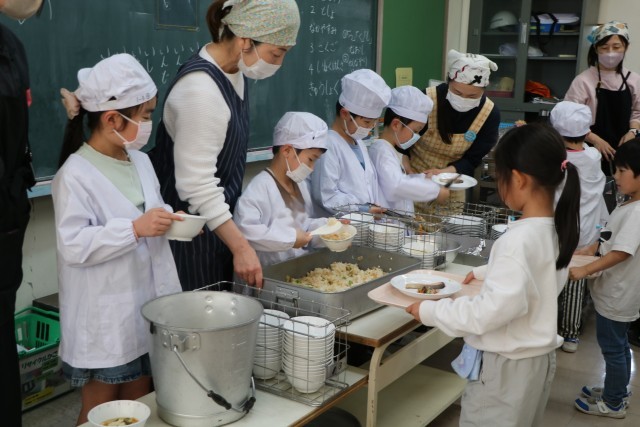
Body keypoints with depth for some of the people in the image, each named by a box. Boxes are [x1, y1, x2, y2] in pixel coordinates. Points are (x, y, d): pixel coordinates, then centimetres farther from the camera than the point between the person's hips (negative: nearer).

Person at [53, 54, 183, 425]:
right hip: (104, 321, -7)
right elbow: (73, 246, -23)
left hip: (144, 309, 7)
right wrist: (136, 228, -29)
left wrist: (170, 222, -2)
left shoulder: (141, 162, 6)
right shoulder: (75, 175, -17)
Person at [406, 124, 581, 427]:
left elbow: (492, 311, -31)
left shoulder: (520, 240, -29)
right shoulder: (556, 228, -2)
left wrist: (430, 311, -22)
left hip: (507, 365, -9)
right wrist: (485, 272, 19)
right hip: (538, 356, 9)